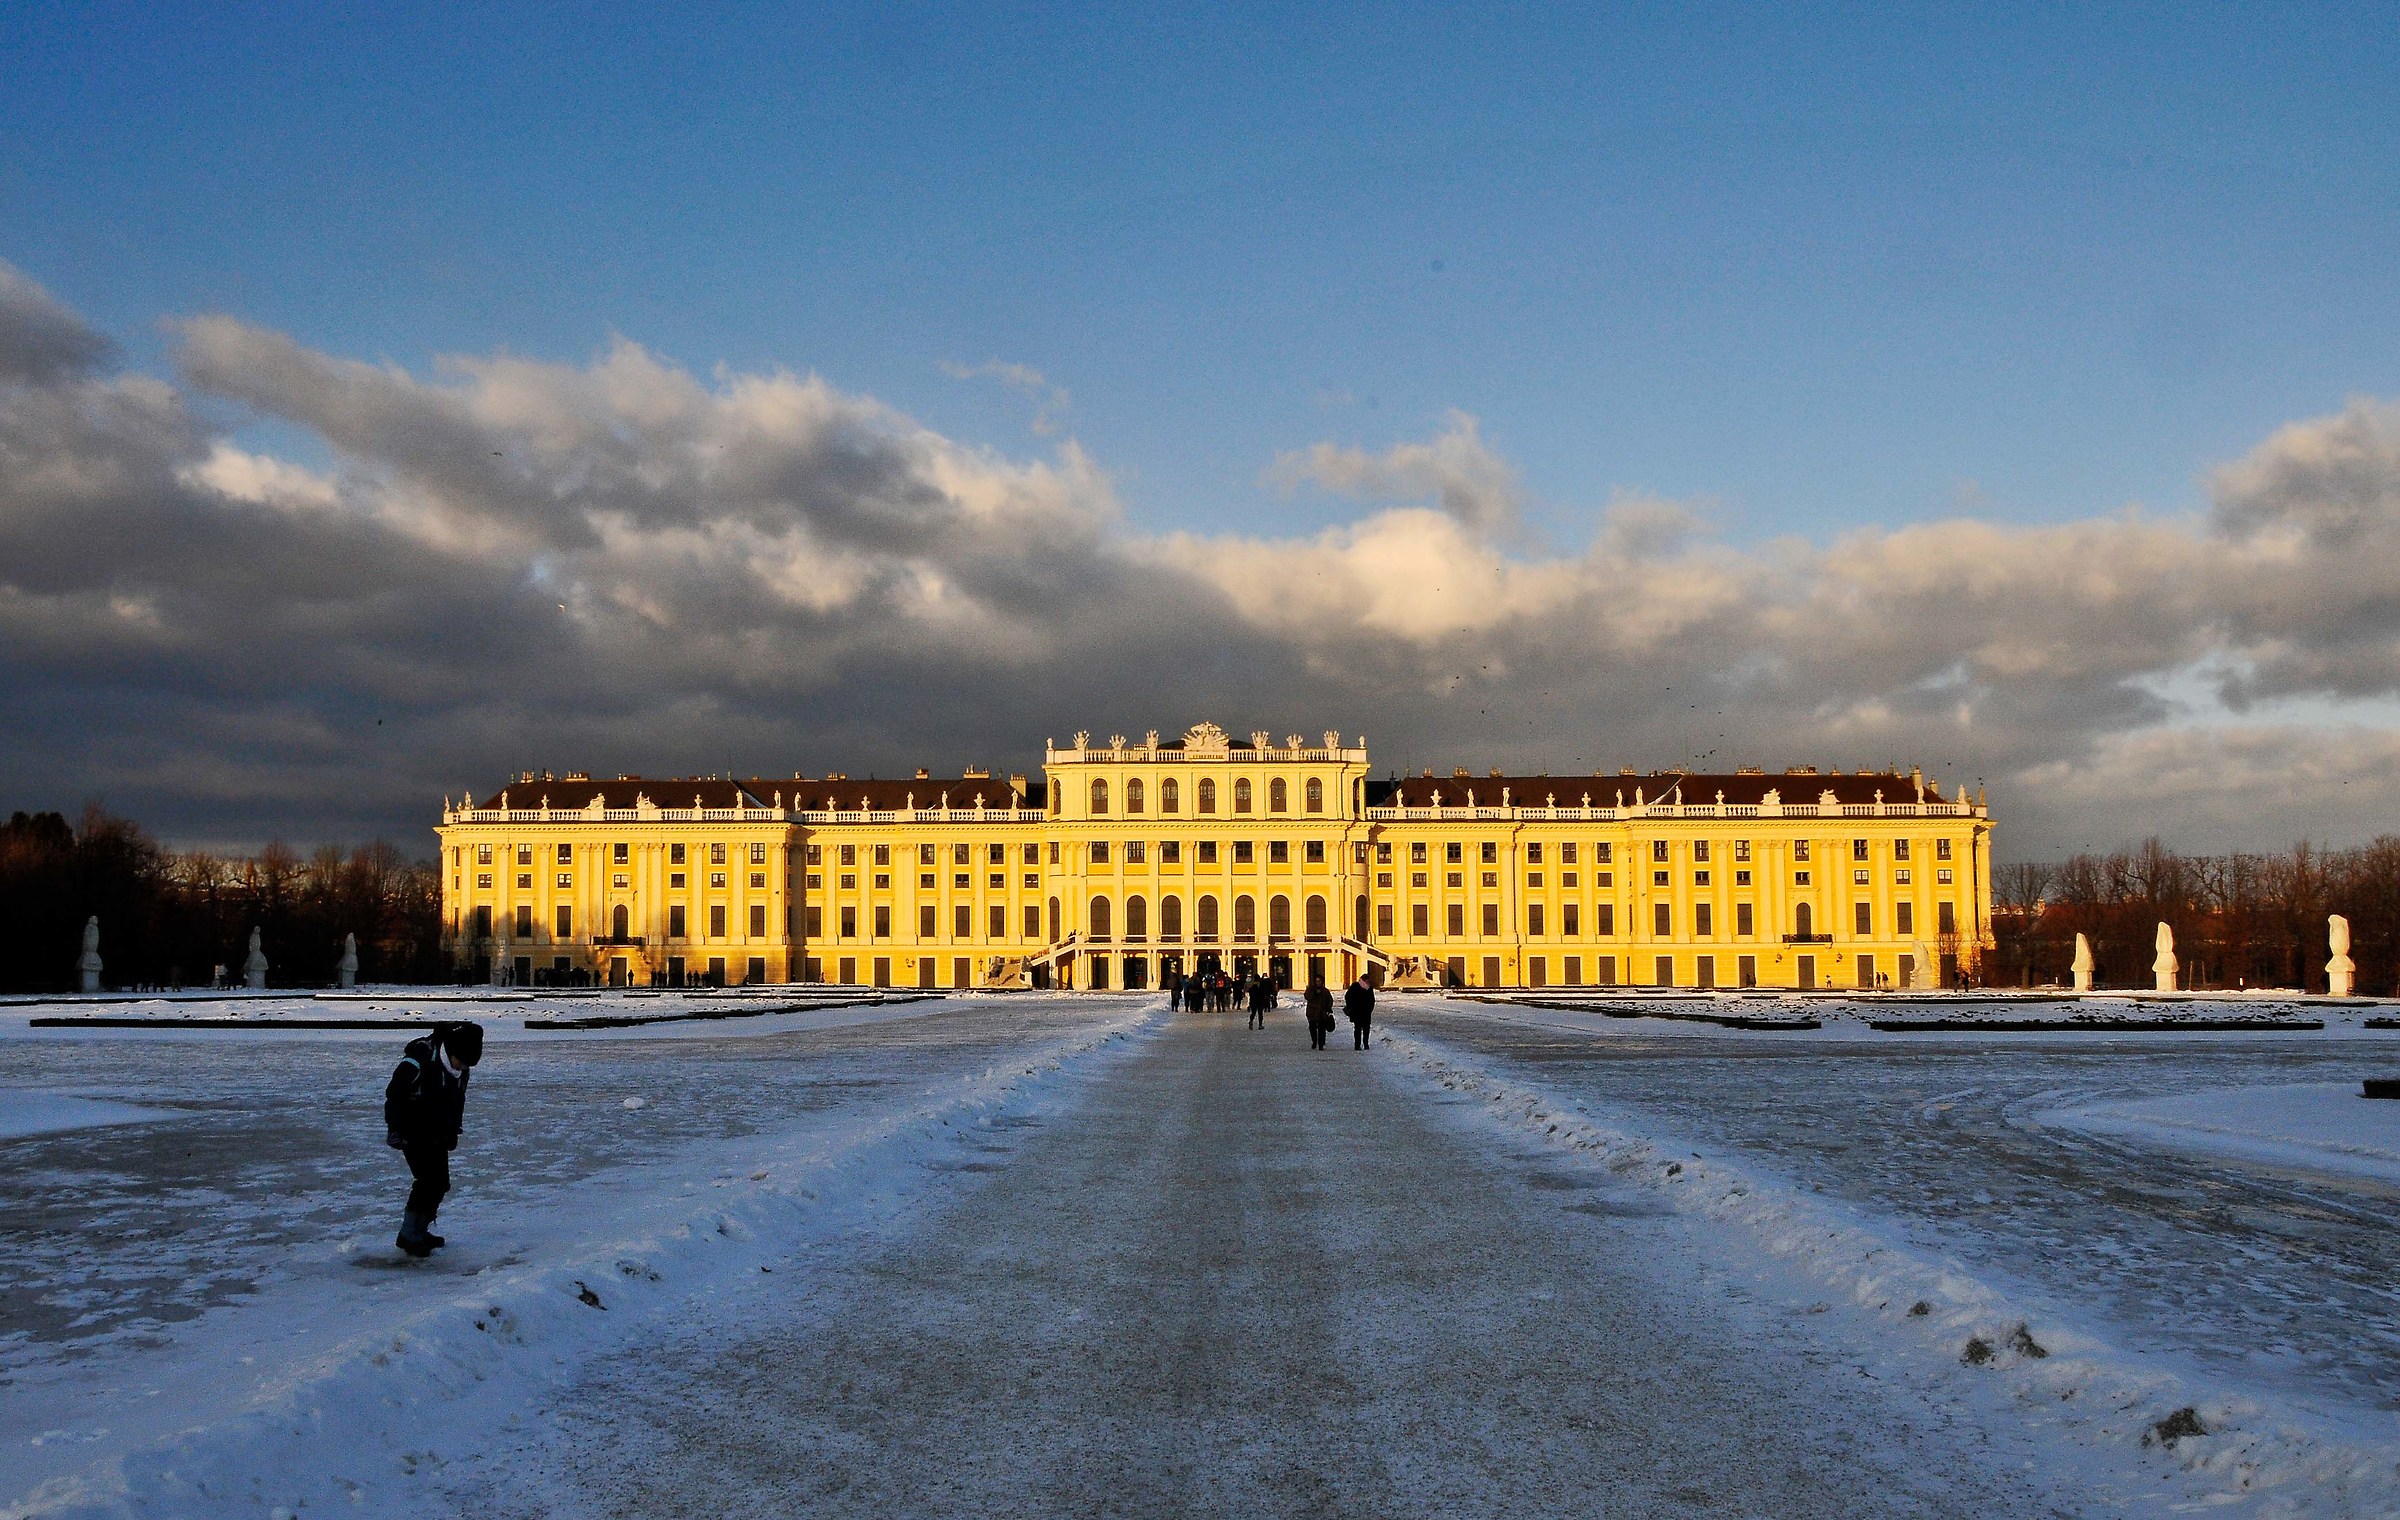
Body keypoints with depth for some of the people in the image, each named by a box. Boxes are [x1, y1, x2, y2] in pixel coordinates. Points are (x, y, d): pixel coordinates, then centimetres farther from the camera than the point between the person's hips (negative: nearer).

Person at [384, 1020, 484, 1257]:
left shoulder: (461, 1069, 1)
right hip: (413, 1134, -8)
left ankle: (419, 1231, 21)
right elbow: (394, 1094, -18)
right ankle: (409, 1236, -6)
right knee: (429, 1181, -15)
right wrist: (394, 1129, -18)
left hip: (437, 1135, 8)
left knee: (440, 1183, 8)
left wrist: (454, 1131, 16)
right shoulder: (417, 1061, -24)